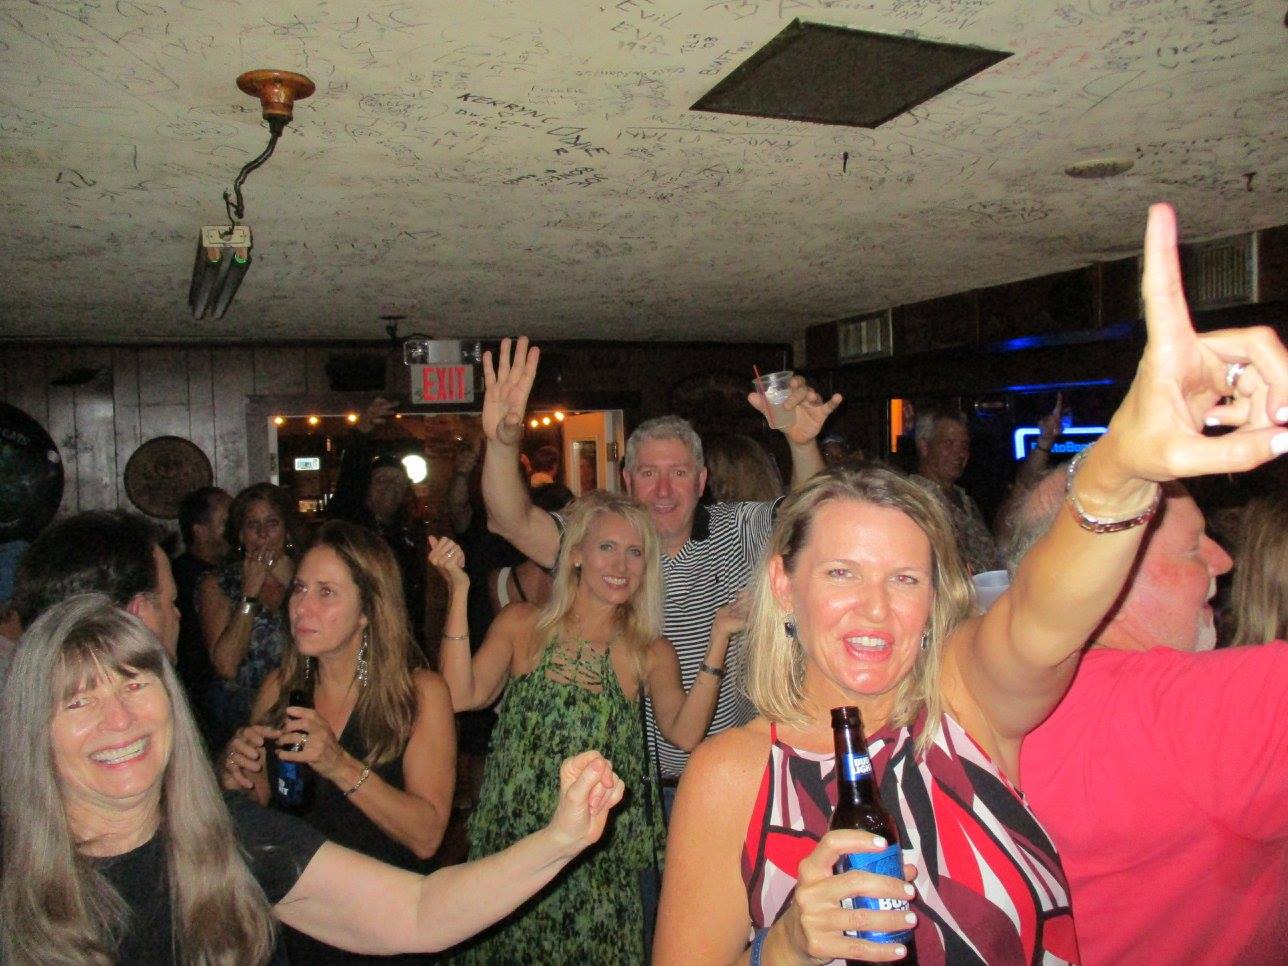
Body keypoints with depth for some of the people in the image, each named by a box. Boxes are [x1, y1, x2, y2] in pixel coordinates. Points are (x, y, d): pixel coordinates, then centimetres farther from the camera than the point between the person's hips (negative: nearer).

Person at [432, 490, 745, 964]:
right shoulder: (522, 624, 2)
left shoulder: (651, 653, 2)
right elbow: (462, 694, -11)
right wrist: (459, 594, -16)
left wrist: (718, 640, -17)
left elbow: (684, 734, -12)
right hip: (515, 837, 0)